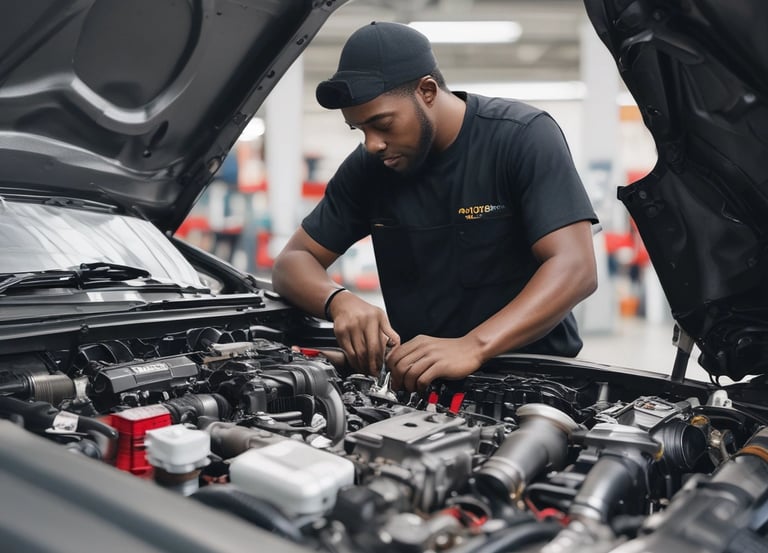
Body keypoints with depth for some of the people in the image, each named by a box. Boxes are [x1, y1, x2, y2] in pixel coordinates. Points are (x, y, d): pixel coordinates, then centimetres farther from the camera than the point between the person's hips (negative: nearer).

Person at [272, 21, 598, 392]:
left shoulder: (524, 136, -11)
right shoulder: (367, 167, 1)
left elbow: (576, 269, -20)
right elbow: (292, 261, 4)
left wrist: (472, 347, -34)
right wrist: (339, 301, -19)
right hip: (418, 381, 4)